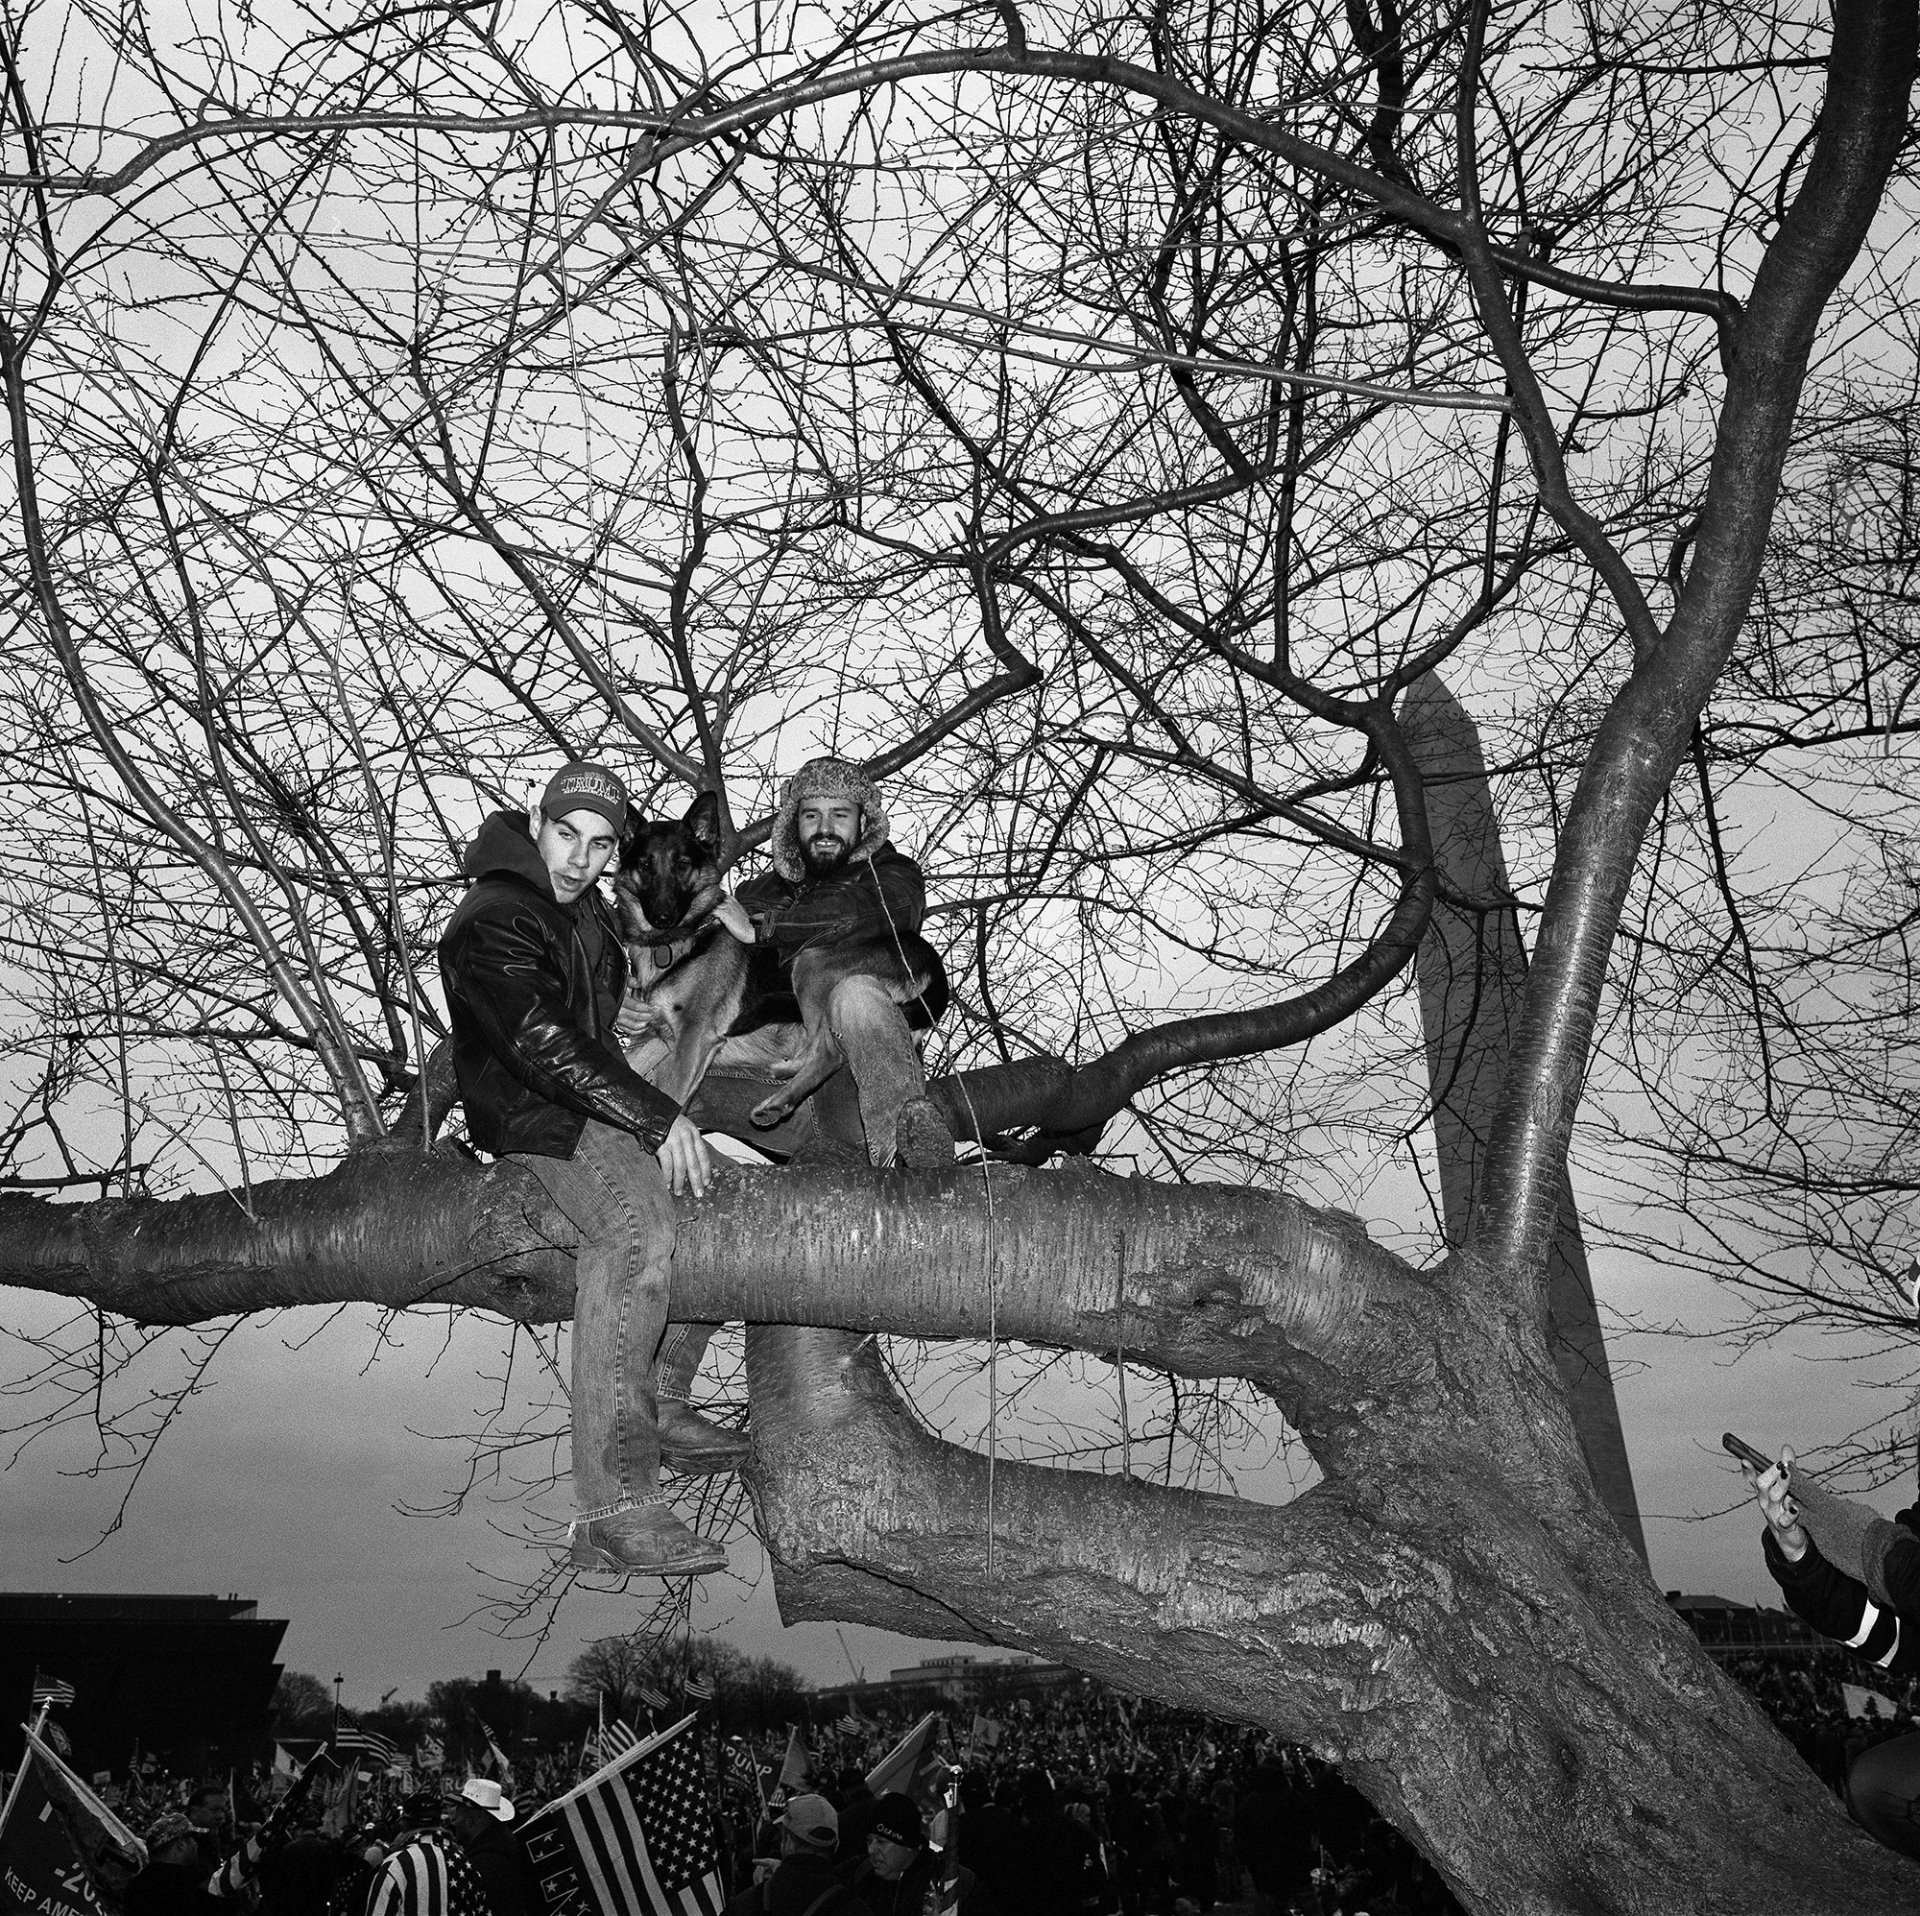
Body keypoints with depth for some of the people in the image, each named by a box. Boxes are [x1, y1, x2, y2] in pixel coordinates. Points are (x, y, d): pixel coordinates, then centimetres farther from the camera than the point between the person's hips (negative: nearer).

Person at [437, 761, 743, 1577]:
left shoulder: (583, 905, 13)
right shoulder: (492, 922, -18)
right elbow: (545, 1044, -31)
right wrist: (656, 1117, -32)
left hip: (598, 1098, 10)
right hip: (530, 1113, -10)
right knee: (636, 1227, -35)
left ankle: (656, 1408, 19)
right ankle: (612, 1508, -41)